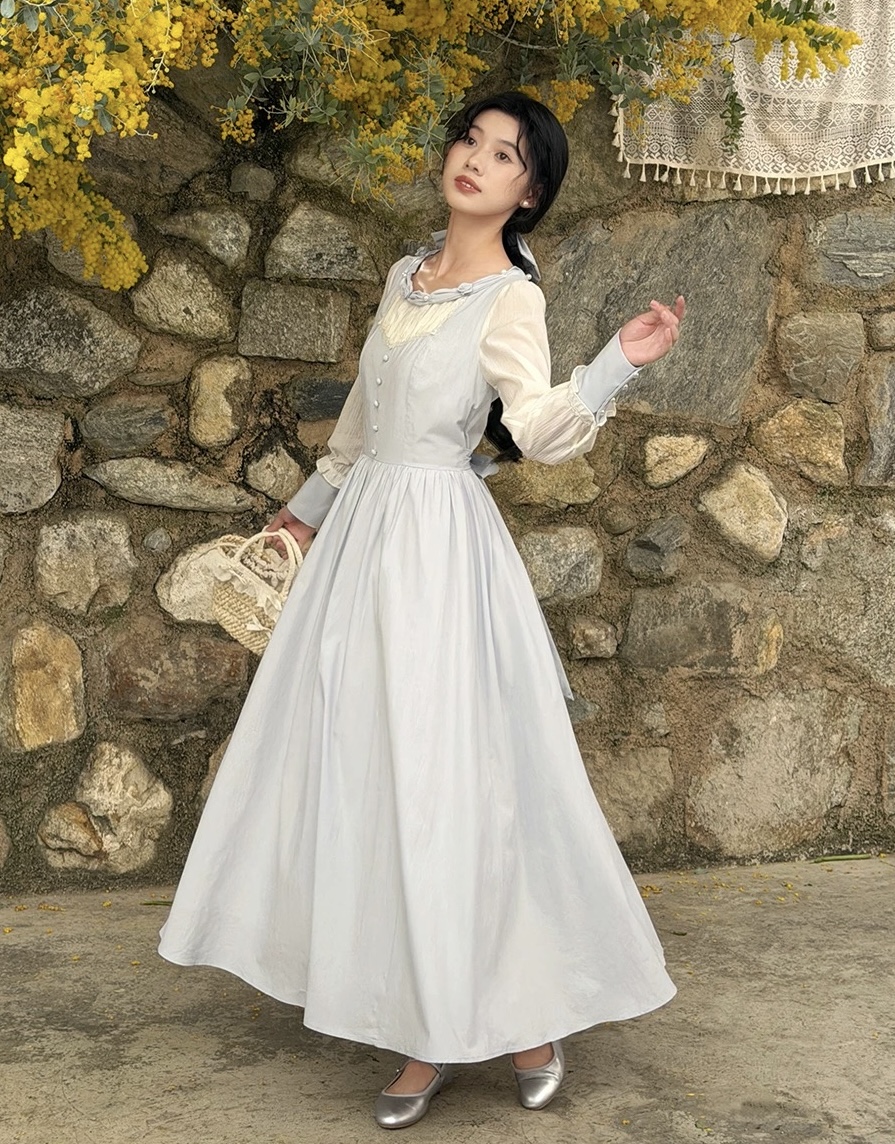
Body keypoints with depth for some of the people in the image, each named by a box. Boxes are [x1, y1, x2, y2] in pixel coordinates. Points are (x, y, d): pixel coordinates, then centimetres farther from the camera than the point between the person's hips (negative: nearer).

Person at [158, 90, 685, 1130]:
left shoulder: (511, 298, -7)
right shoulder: (405, 277, 13)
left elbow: (539, 429, -21)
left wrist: (619, 363, -36)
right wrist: (315, 499, 33)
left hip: (437, 543, -7)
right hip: (363, 535, 7)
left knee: (448, 774, -8)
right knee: (365, 770, 7)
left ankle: (525, 1011, 8)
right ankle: (430, 1033, 15)